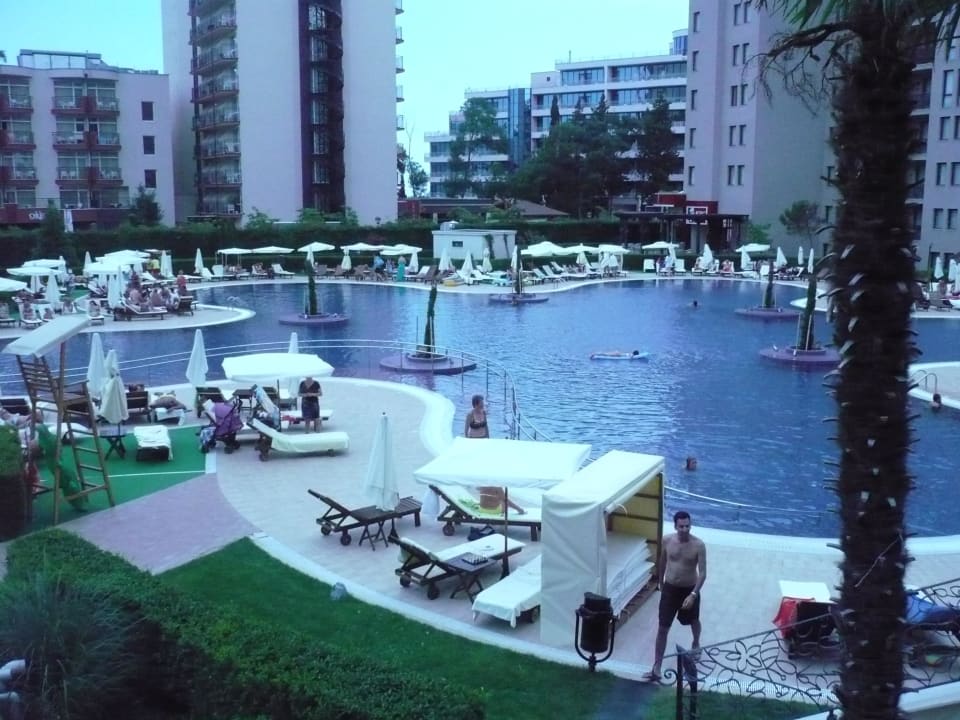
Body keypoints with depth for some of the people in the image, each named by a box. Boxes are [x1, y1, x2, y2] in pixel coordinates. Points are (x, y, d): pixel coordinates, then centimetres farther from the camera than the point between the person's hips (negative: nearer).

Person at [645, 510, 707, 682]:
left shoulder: (698, 545, -19)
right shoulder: (667, 541, -11)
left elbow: (703, 573, -20)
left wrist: (693, 594, -29)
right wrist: (661, 584, 16)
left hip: (689, 590, -1)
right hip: (670, 588, 1)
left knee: (694, 621, 26)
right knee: (663, 628, -1)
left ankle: (696, 643, 58)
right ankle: (656, 668, 3)